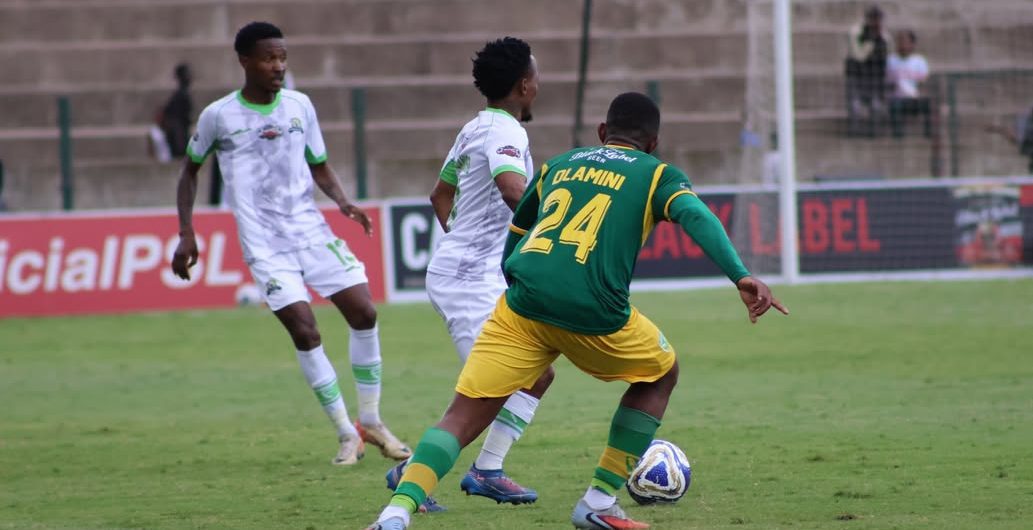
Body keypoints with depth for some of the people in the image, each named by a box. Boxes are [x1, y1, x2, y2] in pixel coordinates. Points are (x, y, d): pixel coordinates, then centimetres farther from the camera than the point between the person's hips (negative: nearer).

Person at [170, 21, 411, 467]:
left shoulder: (300, 106, 5)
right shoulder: (219, 116, -3)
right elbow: (190, 169, 11)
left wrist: (342, 201, -4)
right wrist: (186, 233, 5)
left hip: (310, 228, 4)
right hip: (264, 243, -4)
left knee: (363, 312, -5)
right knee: (305, 332, -15)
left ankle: (371, 423, 11)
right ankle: (346, 436, -4)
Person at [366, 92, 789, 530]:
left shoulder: (558, 165, 27)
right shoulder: (656, 174, 15)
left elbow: (512, 237, 35)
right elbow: (697, 217, -5)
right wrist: (742, 277, -18)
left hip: (523, 304, 3)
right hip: (594, 313, -3)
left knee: (464, 416, 2)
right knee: (660, 374, 26)